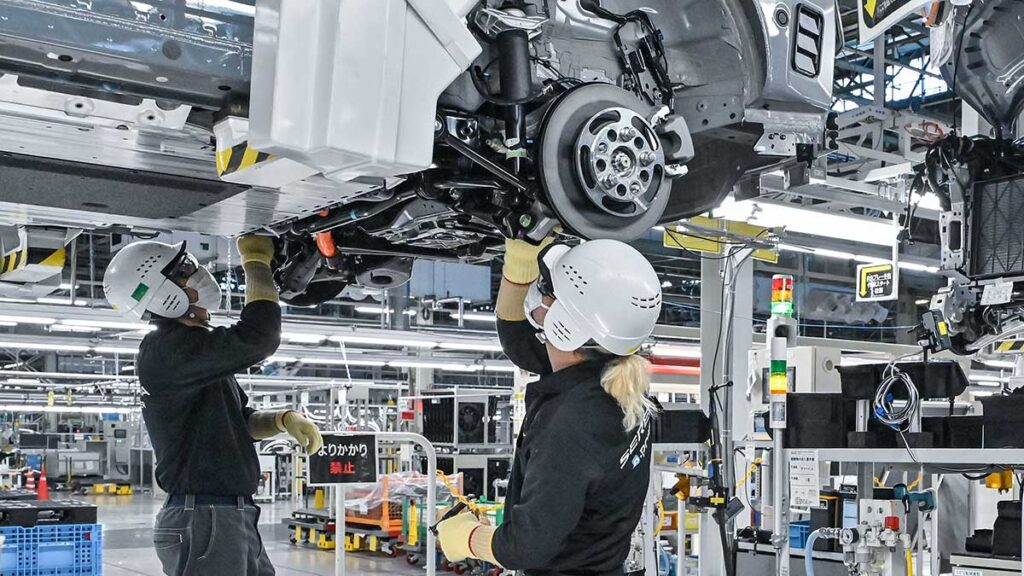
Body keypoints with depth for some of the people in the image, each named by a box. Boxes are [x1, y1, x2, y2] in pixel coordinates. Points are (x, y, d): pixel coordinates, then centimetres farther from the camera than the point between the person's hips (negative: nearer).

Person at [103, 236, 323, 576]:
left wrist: (285, 419, 2)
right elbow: (259, 335, -23)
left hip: (235, 520, 10)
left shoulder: (193, 351, 18)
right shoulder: (167, 348, -14)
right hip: (202, 522, -10)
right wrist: (256, 260, -8)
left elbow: (240, 421, 23)